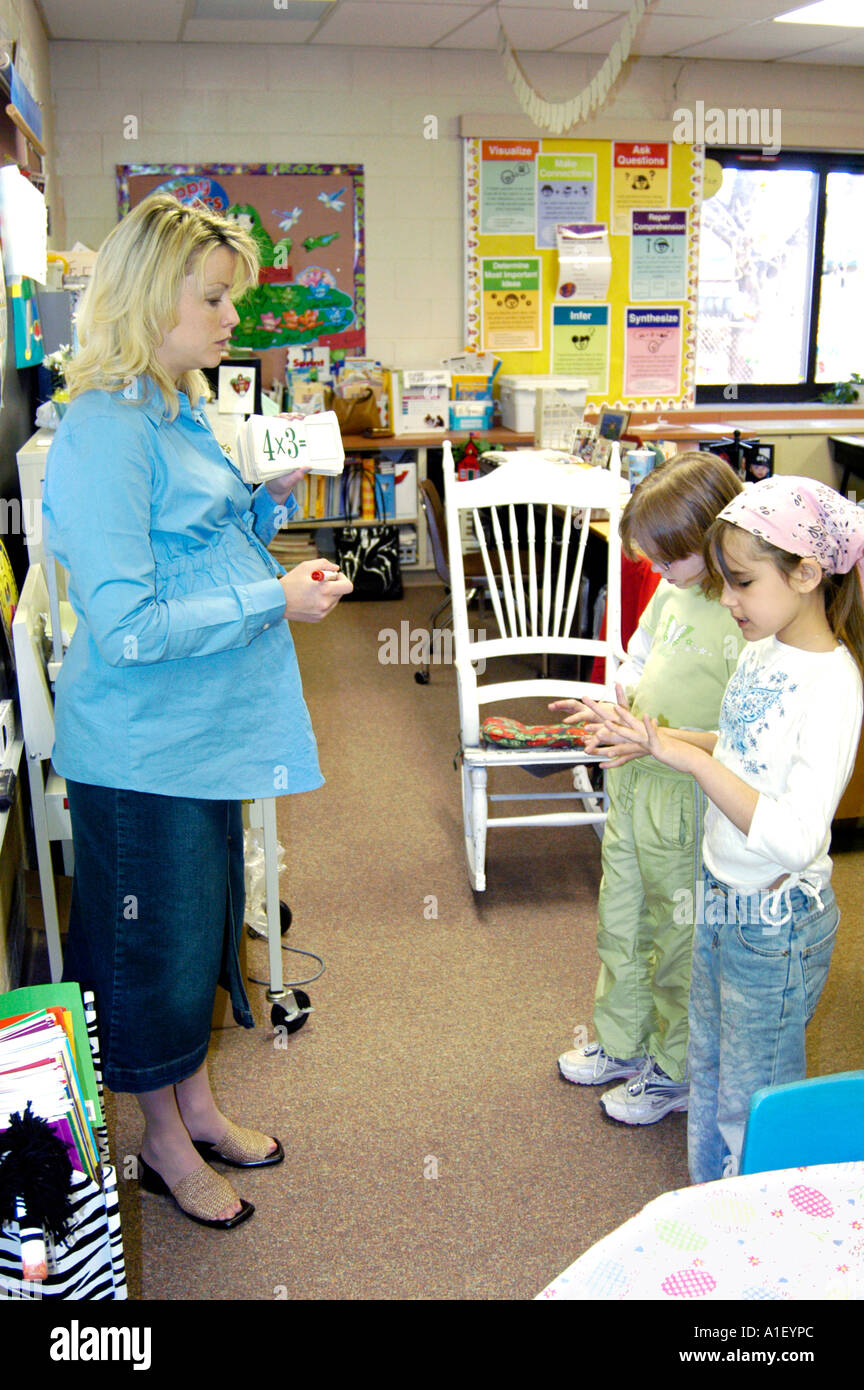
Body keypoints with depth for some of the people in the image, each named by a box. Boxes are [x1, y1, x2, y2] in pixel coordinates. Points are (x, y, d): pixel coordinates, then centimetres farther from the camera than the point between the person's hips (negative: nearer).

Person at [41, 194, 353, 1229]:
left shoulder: (178, 413, 10)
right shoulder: (104, 434, -20)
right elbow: (125, 626, -25)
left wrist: (272, 500, 4)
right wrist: (273, 600, -20)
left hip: (205, 729, 9)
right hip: (142, 748, -9)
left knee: (206, 924, 21)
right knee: (155, 945, 9)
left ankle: (196, 1105, 41)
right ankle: (164, 1143, 31)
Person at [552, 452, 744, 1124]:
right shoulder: (670, 594, 2)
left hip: (691, 801, -8)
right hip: (633, 784, 8)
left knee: (679, 940, 9)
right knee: (621, 920, 22)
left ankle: (676, 1071, 31)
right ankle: (622, 1043, 43)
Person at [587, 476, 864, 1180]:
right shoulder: (762, 649, 0)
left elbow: (794, 836, -31)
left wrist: (692, 758, -31)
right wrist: (662, 739, 1)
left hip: (778, 922, -8)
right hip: (723, 895, 8)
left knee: (751, 1100, 10)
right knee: (709, 1071, 24)